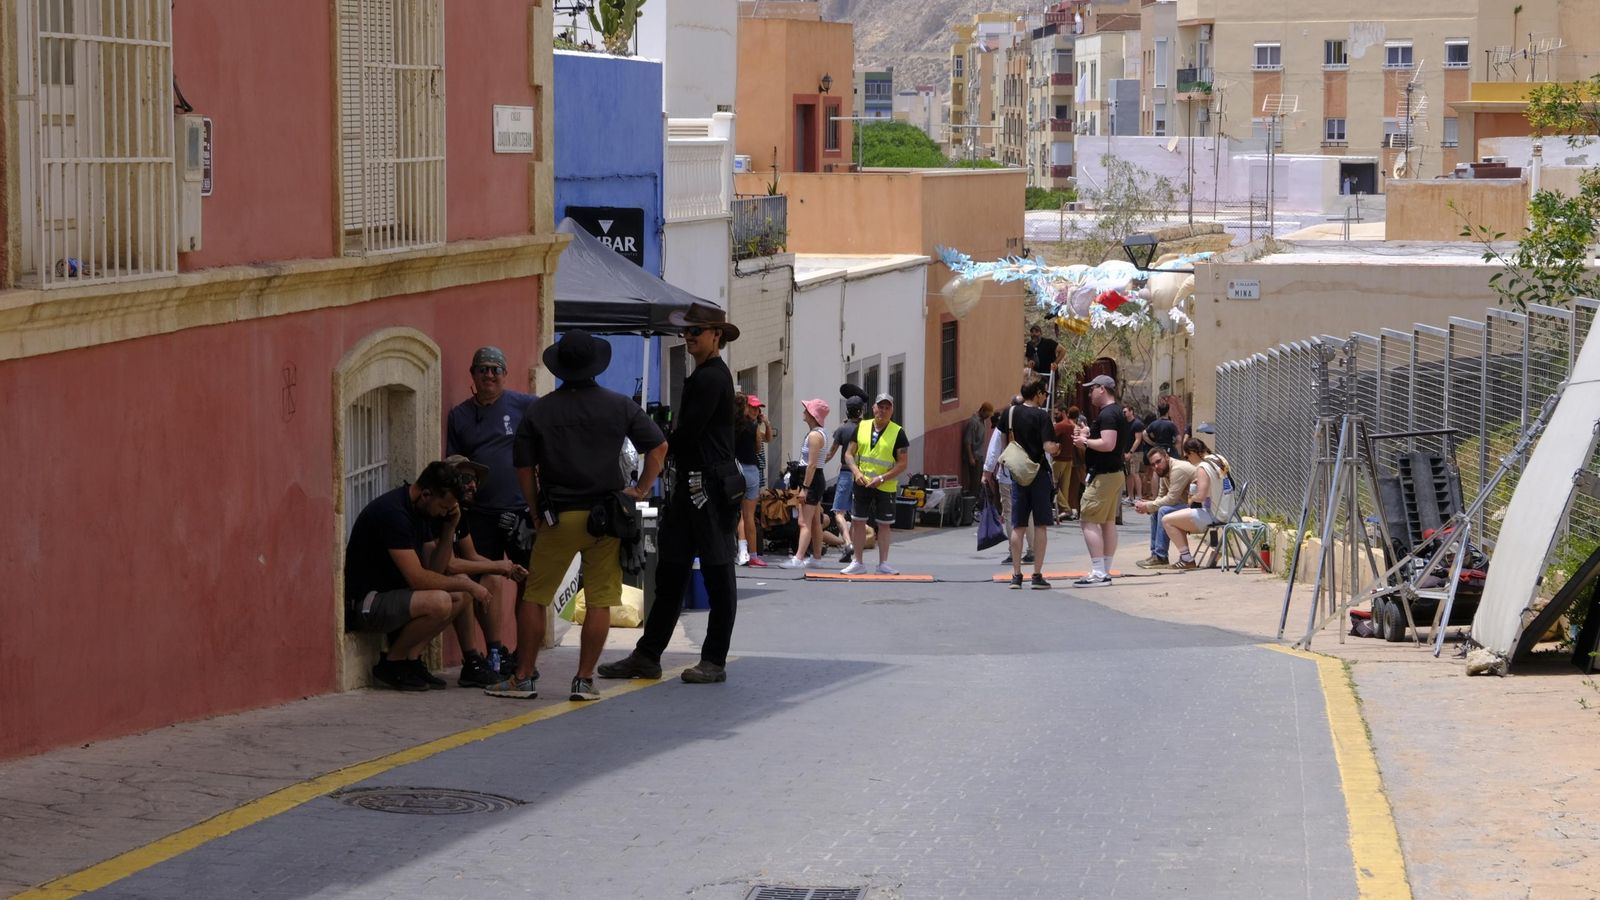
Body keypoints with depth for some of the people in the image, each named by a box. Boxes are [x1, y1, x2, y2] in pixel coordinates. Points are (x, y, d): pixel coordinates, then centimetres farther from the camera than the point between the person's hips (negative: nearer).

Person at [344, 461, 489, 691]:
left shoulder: (421, 511, 8)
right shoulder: (392, 512, -22)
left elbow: (434, 570, 11)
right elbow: (417, 578, -26)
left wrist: (448, 531, -2)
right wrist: (465, 584, -15)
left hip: (391, 592, 10)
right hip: (362, 604, -10)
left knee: (461, 594, 4)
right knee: (438, 602, -29)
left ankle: (411, 658, 1)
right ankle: (392, 663, -8)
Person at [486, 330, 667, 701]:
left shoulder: (539, 410, 1)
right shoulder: (620, 406, 2)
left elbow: (523, 465, 2)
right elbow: (658, 447, 1)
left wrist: (536, 512, 11)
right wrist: (641, 490, 8)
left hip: (558, 516, 0)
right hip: (607, 514, 0)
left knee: (534, 597, 8)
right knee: (599, 600, 4)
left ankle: (524, 677, 9)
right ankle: (584, 680, 2)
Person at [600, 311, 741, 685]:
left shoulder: (712, 378, -14)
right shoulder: (702, 376, 19)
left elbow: (686, 433, -17)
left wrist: (661, 451, 0)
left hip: (710, 487, -10)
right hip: (688, 485, 10)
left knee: (717, 576, -1)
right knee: (670, 573, 10)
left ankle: (715, 661, 3)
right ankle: (647, 656, 13)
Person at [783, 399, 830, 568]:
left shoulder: (814, 435, -17)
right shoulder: (818, 433, 14)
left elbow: (812, 464, -22)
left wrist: (804, 488, -22)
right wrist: (802, 484, 20)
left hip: (812, 479, -11)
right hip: (816, 479, 11)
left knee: (805, 522, -14)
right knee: (815, 522, 14)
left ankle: (798, 558, -20)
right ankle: (816, 558, 20)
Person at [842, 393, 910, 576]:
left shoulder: (898, 432, -4)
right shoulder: (862, 427, 6)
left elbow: (902, 463, -7)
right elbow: (849, 454, 8)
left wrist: (882, 478, -17)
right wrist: (857, 472, -10)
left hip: (885, 486, -3)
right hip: (862, 484, 3)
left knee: (884, 525, 4)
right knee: (858, 521, 3)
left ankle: (883, 563, 13)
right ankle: (858, 563, 12)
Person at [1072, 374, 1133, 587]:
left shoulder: (1107, 414, -16)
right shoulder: (1118, 412, 17)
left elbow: (1108, 444, -27)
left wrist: (1085, 441, -13)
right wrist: (1088, 435, 16)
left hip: (1102, 476, -11)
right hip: (1115, 472, 11)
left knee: (1088, 521, -11)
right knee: (1108, 522, 12)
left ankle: (1098, 573, -16)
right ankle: (1105, 572, 16)